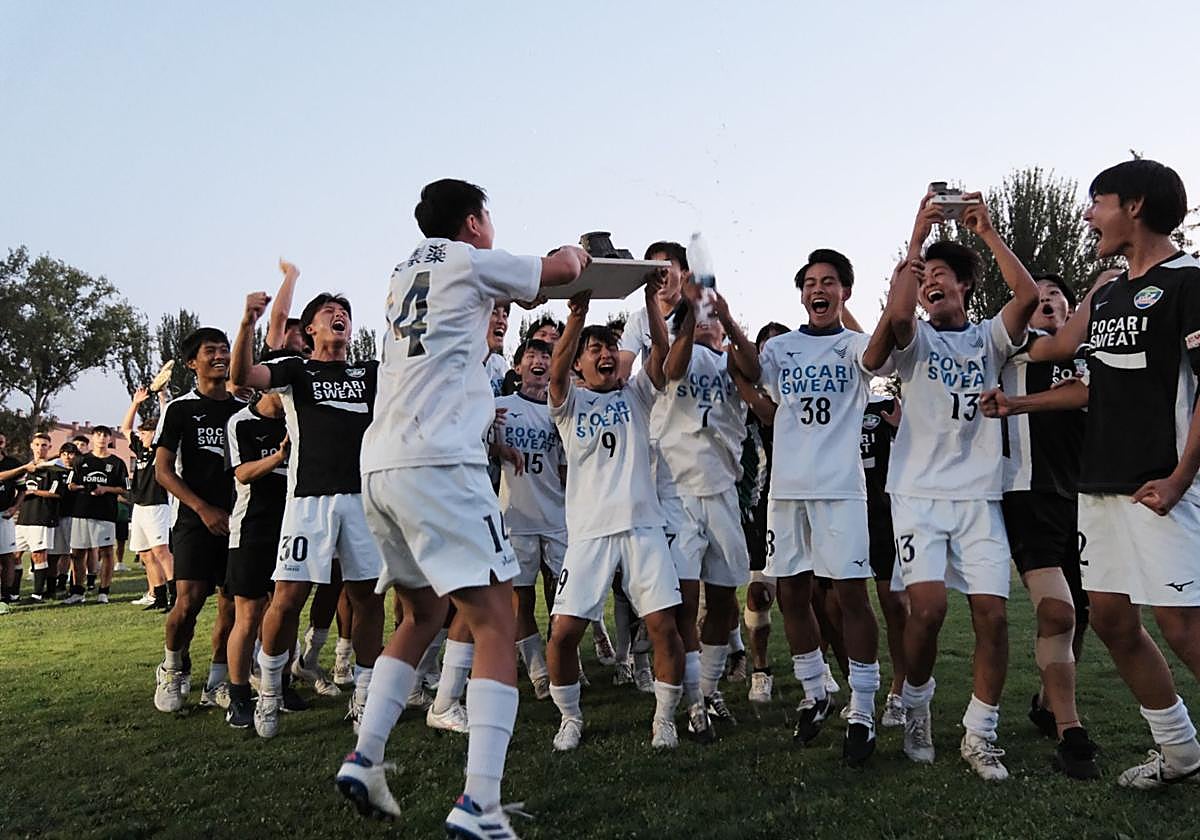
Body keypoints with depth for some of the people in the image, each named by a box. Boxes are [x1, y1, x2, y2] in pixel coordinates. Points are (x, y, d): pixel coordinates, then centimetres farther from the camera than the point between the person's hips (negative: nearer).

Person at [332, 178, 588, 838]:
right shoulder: (468, 262, 3)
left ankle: (363, 759, 17)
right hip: (437, 462, -8)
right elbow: (563, 270, 9)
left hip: (379, 466, 9)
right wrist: (574, 252, 31)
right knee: (496, 623, -7)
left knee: (424, 613, 22)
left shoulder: (405, 275, 25)